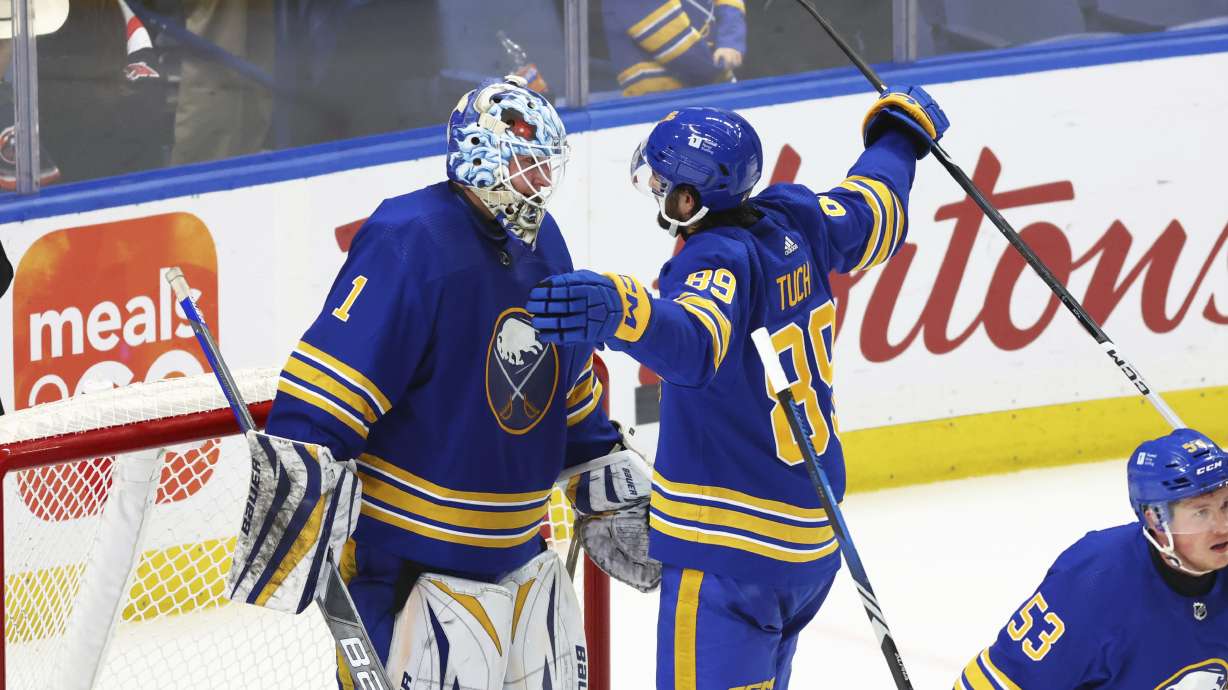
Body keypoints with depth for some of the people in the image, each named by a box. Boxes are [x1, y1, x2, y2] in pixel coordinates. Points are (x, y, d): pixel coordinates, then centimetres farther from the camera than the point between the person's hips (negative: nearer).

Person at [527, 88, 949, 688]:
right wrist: (900, 134, 41)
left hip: (730, 547, -9)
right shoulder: (794, 222, 2)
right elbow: (874, 216, 22)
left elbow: (695, 345, -42)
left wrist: (621, 312, -61)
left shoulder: (720, 262, -22)